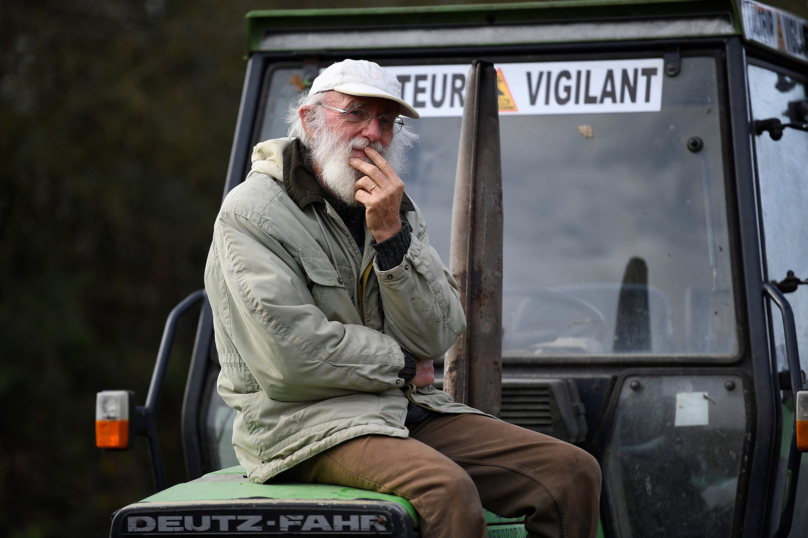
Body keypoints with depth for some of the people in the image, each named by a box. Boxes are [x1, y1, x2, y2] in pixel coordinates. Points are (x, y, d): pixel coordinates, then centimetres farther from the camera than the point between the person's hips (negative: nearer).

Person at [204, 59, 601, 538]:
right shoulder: (252, 215, -5)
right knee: (447, 490, -35)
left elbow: (437, 337, 2)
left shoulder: (395, 209, 16)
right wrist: (403, 367, -3)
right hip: (305, 421, -7)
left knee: (574, 473, -10)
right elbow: (291, 356, -16)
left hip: (409, 411, 7)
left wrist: (391, 234, -10)